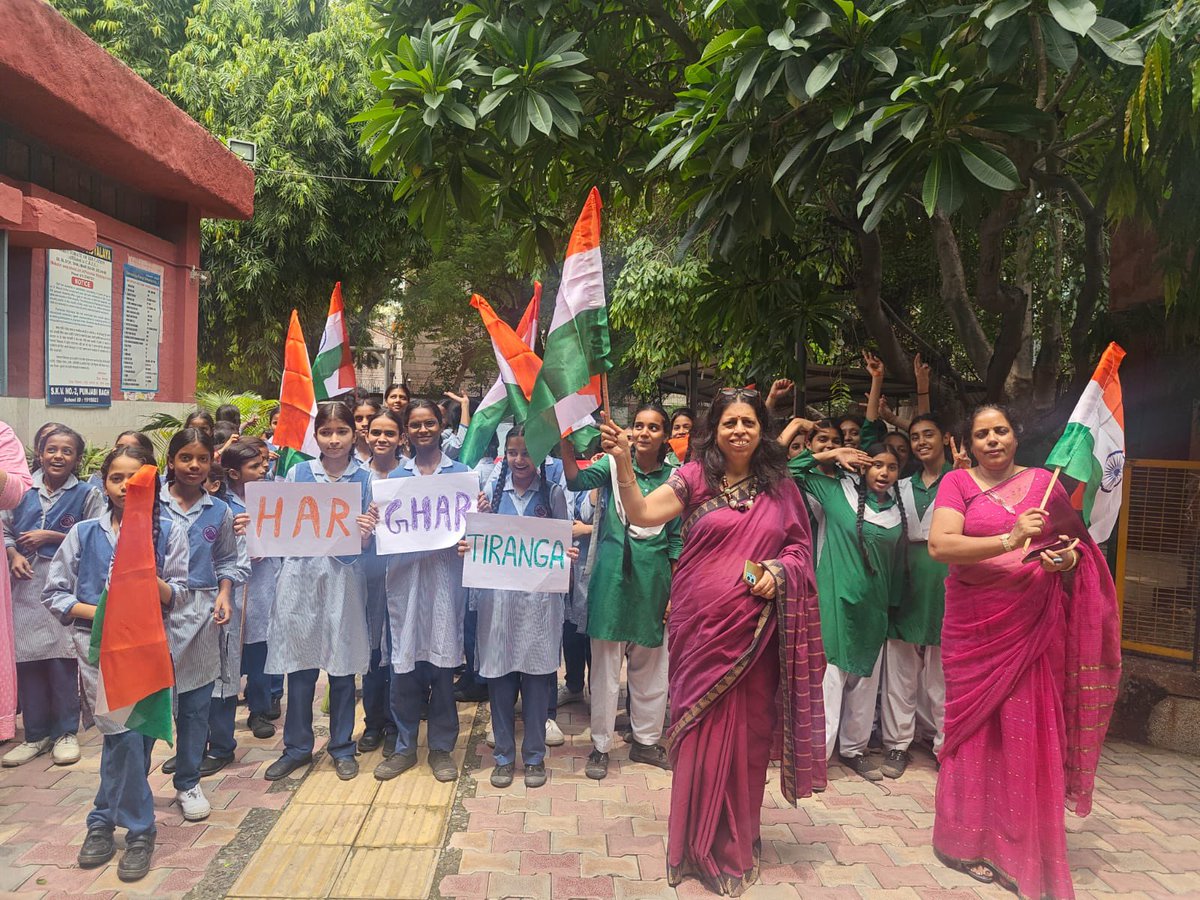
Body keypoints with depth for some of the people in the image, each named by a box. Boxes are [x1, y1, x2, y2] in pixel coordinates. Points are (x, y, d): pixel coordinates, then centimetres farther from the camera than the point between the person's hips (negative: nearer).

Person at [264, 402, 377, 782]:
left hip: (344, 577, 0)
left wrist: (366, 535, -19)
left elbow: (369, 539, 2)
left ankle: (342, 746, 24)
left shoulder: (365, 479, 3)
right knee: (300, 666, 7)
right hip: (301, 575, 1)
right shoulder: (297, 473, 5)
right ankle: (297, 746, 25)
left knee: (343, 665, 7)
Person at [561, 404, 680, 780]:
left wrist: (676, 591, 5)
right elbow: (577, 480, -21)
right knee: (606, 663, 5)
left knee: (651, 664, 14)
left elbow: (675, 539, 6)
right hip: (612, 572, -2)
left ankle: (646, 741, 32)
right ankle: (600, 745, 20)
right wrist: (566, 443, -36)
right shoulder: (614, 464, -1)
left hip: (653, 576, 2)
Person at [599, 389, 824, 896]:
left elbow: (801, 546, 12)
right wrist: (624, 464, -28)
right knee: (701, 732, 6)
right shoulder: (695, 477, -3)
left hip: (754, 629, 2)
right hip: (700, 626, -2)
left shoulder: (780, 487, 6)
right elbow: (642, 515, -15)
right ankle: (699, 844, 26)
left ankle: (738, 844, 31)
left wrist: (779, 570, -9)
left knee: (747, 732, 10)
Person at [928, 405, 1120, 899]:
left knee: (1030, 731, 4)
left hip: (1033, 628, 2)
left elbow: (1075, 542, 18)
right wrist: (1009, 540, -26)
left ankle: (1025, 849, 20)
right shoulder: (957, 483, -1)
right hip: (975, 629, -2)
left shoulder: (1044, 482, 9)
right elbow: (939, 545, -16)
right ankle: (971, 839, 21)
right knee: (977, 728, 4)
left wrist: (1069, 558, -5)